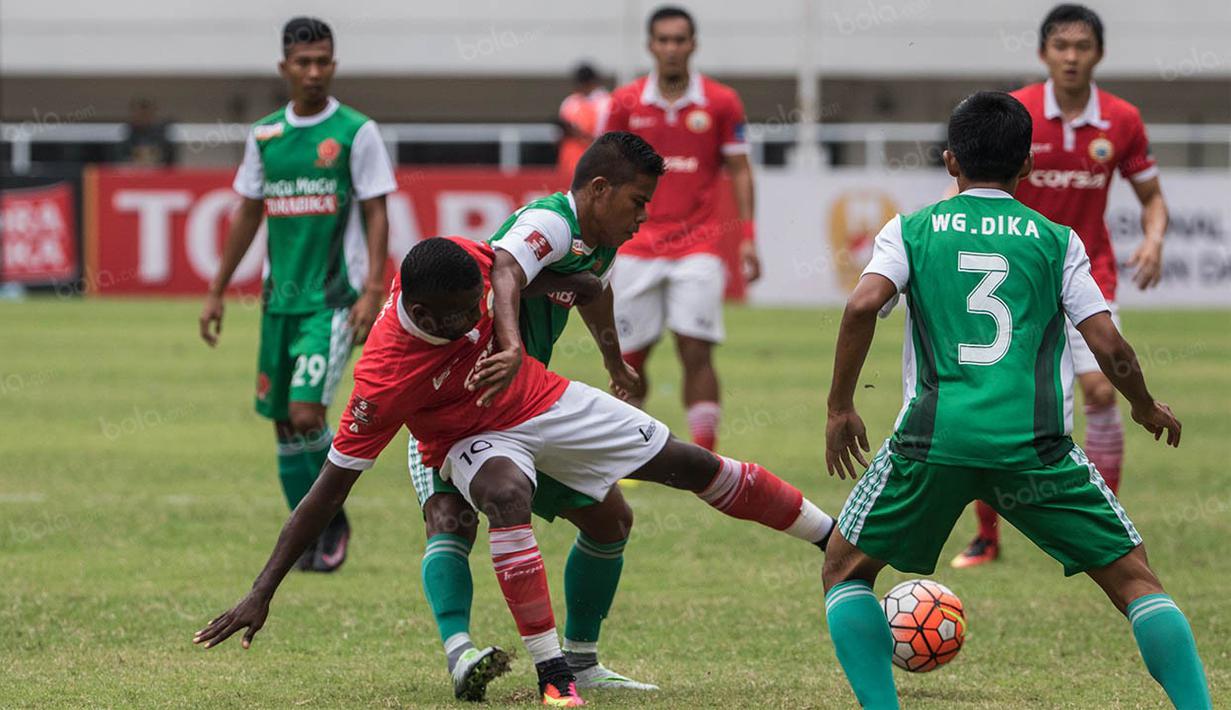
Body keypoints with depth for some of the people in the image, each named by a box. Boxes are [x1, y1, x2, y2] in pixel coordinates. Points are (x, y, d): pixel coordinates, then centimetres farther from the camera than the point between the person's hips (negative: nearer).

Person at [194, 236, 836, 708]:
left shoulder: (459, 265, -26)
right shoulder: (381, 381, -36)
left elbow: (502, 264, 1)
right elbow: (330, 488, -31)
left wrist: (509, 342, -14)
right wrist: (261, 594, -32)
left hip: (542, 399, 5)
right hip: (476, 438, -5)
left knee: (692, 464, 7)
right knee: (507, 495, -40)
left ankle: (833, 536, 26)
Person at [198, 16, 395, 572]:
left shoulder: (356, 132, -4)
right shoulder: (264, 136, 9)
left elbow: (376, 216, -4)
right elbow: (247, 215, 16)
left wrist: (372, 291, -14)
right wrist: (216, 291, 14)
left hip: (334, 298, -5)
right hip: (280, 297, 5)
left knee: (306, 412, -15)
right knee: (282, 420, 6)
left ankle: (335, 519, 5)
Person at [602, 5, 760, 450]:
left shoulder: (721, 103, 1)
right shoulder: (626, 103, 4)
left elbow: (739, 171, 5)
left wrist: (747, 238, -3)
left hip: (697, 244, -1)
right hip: (637, 245, 2)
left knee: (696, 353, -11)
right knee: (629, 358, 3)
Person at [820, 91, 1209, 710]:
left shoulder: (910, 231, 11)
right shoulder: (1057, 241, 12)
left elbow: (864, 305, -6)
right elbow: (1109, 346, 6)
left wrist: (839, 409, 3)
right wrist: (1148, 410, 25)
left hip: (935, 437, 0)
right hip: (1035, 444, 0)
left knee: (845, 568, 19)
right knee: (1135, 579, 11)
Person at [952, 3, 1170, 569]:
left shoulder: (1122, 121, -4)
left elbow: (1151, 198, 7)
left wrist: (1153, 241, -12)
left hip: (1087, 277, 1)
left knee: (1101, 394, -12)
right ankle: (987, 537, 9)